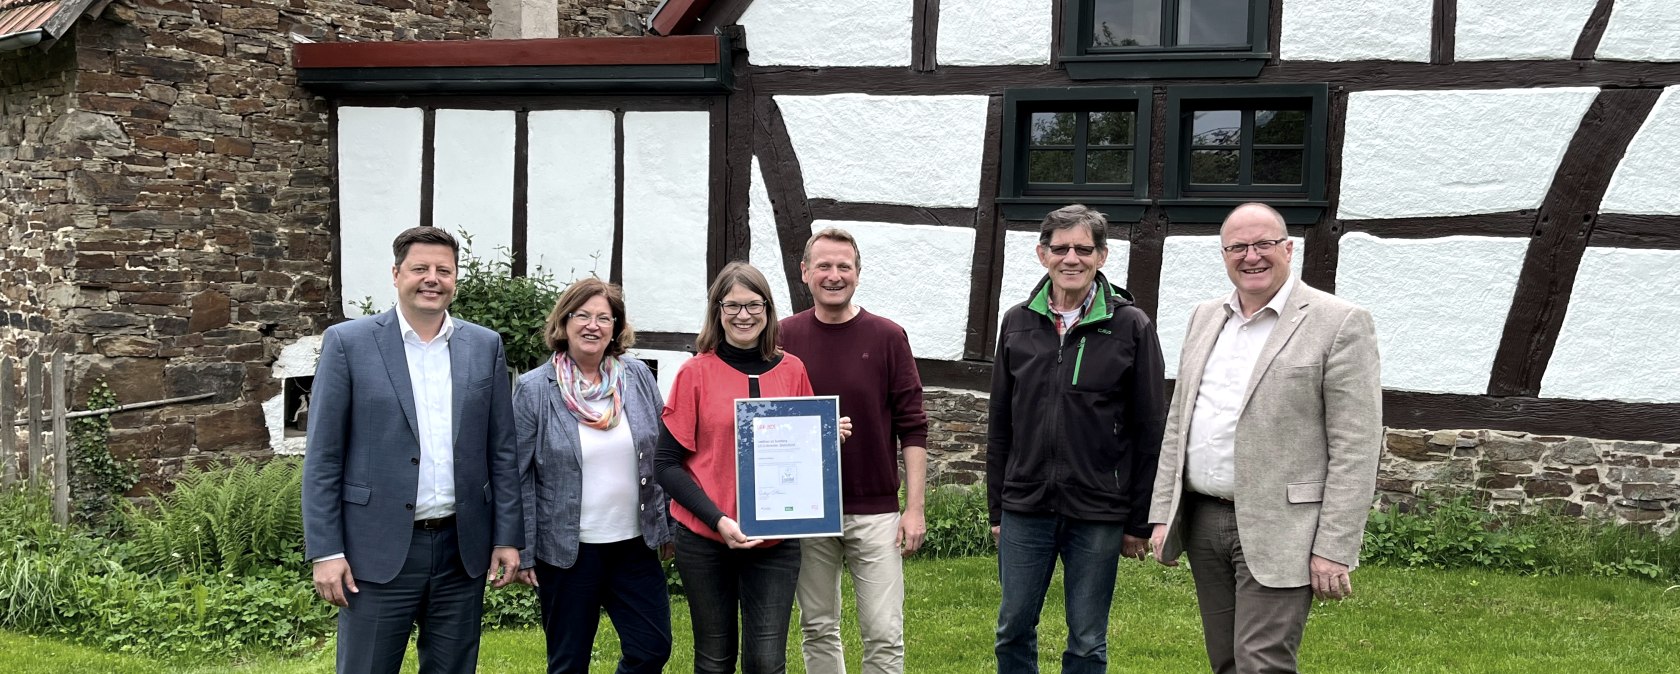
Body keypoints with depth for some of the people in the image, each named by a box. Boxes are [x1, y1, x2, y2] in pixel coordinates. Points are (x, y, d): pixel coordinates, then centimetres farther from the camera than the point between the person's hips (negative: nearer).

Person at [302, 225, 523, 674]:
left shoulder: (485, 346, 6)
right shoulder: (348, 343, -3)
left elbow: (502, 451, 8)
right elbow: (323, 458, -3)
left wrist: (507, 537, 3)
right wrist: (325, 552, -7)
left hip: (463, 550, 3)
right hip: (379, 551, -3)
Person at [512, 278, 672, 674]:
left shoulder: (638, 377, 2)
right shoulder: (535, 389, -6)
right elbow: (519, 478, -5)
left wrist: (666, 528, 6)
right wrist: (523, 552, -8)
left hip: (635, 544, 3)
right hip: (567, 551, -3)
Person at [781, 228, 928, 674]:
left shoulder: (887, 337, -3)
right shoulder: (784, 337, 1)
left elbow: (912, 428, -2)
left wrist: (914, 507, -6)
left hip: (875, 511, -2)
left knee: (884, 635, 0)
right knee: (818, 629, 12)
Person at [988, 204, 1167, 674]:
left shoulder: (1131, 327, -3)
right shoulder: (1018, 323, 6)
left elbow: (1149, 432, -2)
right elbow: (1001, 425, 11)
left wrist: (1140, 521, -3)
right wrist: (996, 508, 10)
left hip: (1097, 515, -3)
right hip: (1025, 509, 3)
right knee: (1014, 628, 10)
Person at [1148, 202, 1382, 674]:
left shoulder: (1340, 324, -8)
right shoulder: (1205, 318, 12)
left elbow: (1355, 447, -11)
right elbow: (1178, 423, 16)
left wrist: (1334, 549, -15)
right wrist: (1163, 515, 11)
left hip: (1277, 532, -6)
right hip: (1202, 522, 7)